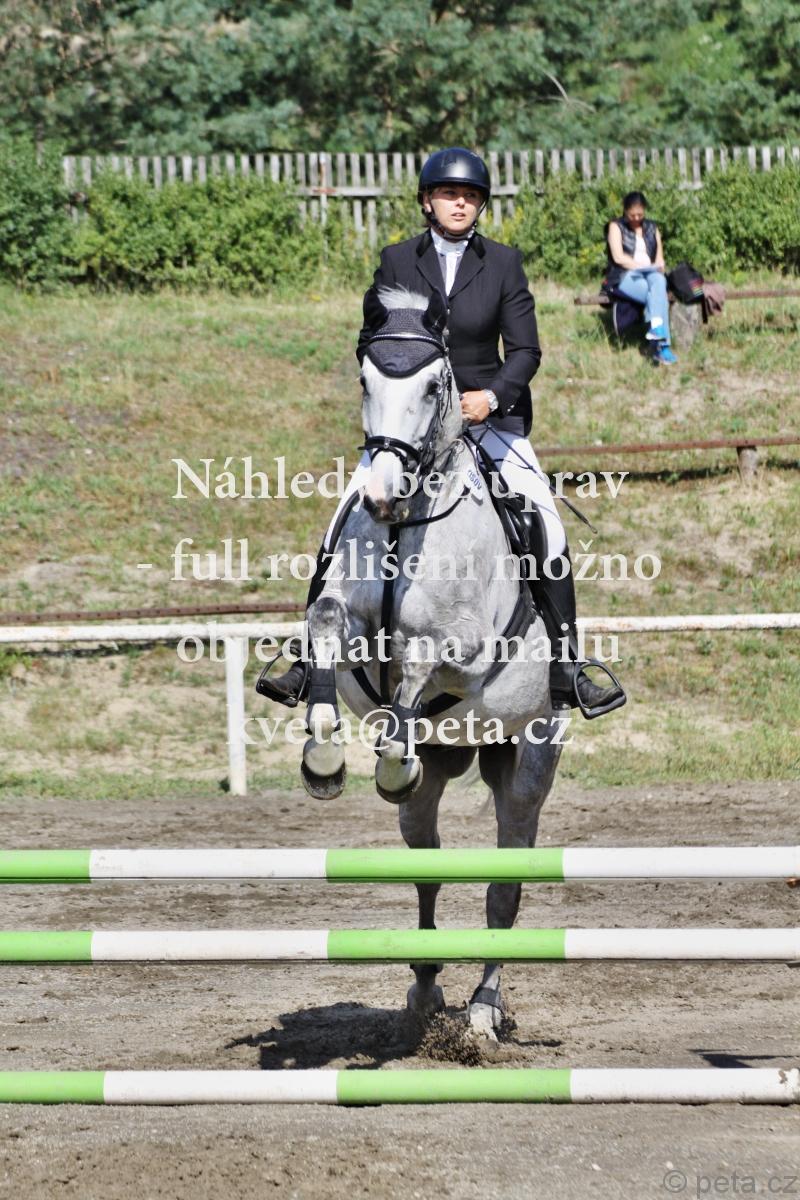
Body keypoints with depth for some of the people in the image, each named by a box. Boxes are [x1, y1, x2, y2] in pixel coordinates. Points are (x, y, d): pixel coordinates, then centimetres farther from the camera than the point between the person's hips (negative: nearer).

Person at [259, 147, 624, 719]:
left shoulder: (504, 263, 2)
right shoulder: (397, 261, 3)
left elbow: (525, 349, -2)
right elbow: (370, 343, 5)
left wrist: (492, 396, -20)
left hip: (488, 416, -1)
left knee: (547, 534, -12)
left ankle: (566, 671, -3)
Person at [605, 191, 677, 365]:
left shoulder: (652, 228, 23)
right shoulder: (616, 227, 9)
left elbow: (659, 259, 16)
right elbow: (618, 257, -4)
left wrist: (658, 267, -8)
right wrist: (641, 266, -13)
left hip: (651, 274, 4)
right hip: (625, 277, -3)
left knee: (658, 280, -37)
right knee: (659, 295, -34)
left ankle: (656, 329, -53)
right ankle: (663, 346, -46)